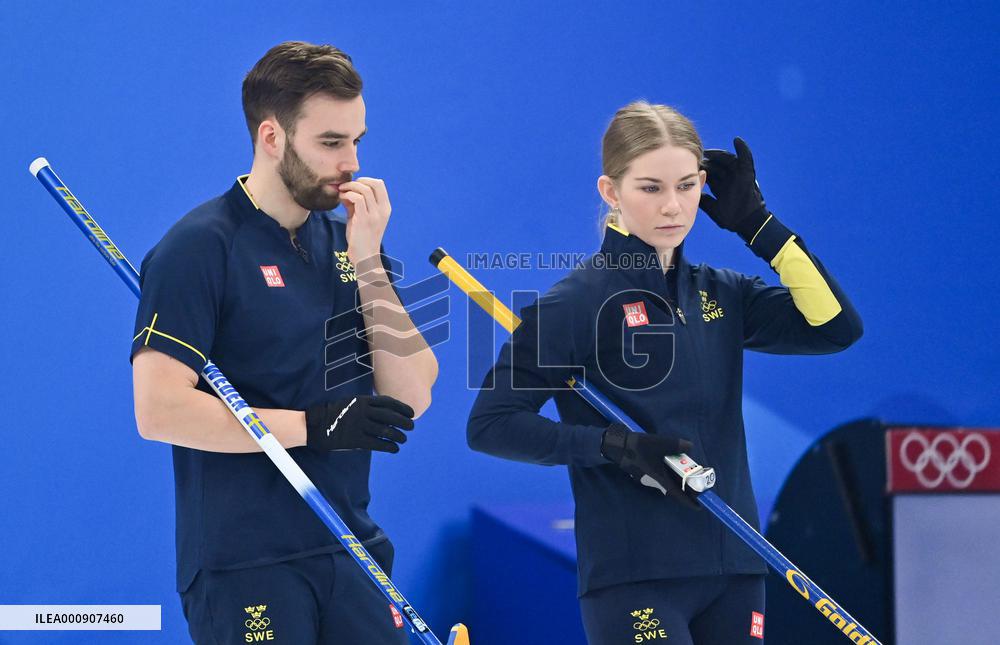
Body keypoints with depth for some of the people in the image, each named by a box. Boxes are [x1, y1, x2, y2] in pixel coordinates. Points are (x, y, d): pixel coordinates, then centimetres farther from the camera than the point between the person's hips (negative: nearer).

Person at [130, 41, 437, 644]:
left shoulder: (348, 240, 12)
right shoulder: (200, 248, -7)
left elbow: (411, 397, 5)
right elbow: (158, 410, -16)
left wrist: (369, 263, -4)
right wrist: (314, 426, -17)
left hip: (352, 553, 6)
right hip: (242, 567, -6)